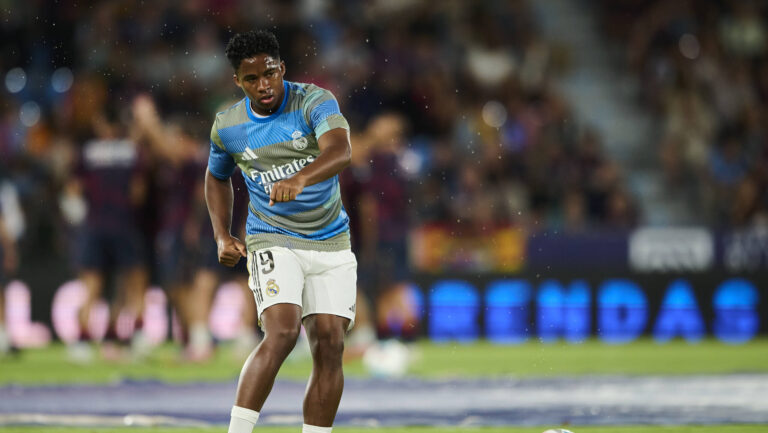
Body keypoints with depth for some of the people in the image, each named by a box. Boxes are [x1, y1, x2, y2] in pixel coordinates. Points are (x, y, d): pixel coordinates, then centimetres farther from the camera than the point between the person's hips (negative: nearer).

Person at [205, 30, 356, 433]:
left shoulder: (315, 101, -11)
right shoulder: (227, 126, -1)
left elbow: (340, 151, -31)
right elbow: (216, 177, 20)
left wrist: (299, 178, -50)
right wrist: (222, 237, 7)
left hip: (331, 244, 1)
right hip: (273, 243, -1)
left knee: (330, 345, -4)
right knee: (282, 333, -23)